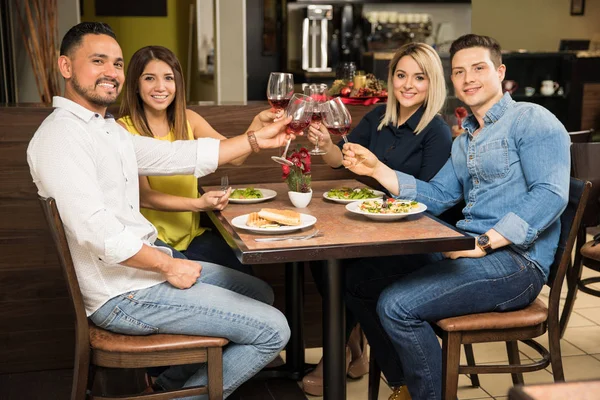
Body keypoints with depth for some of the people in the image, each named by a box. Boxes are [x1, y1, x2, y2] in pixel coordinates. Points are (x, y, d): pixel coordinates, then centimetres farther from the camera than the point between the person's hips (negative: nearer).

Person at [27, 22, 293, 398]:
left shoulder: (109, 128, 12)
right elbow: (97, 231, -27)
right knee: (273, 330, -8)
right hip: (122, 293, -10)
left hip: (145, 261, 10)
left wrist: (256, 140, 6)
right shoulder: (60, 136, -19)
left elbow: (180, 156, 11)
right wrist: (168, 266, -17)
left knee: (260, 293, 22)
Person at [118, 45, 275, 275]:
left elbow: (235, 157, -5)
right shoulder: (124, 129, -7)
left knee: (242, 268, -18)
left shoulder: (188, 120, 7)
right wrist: (198, 203, -30)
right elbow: (143, 195, -15)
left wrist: (258, 125, -23)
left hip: (190, 234, 4)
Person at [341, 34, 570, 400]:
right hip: (472, 251, 9)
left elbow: (550, 194, -18)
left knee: (396, 305, -24)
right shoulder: (465, 141, 22)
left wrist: (484, 243, -23)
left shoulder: (531, 120, -5)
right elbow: (436, 197, 16)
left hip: (516, 260, -9)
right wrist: (377, 170, 6)